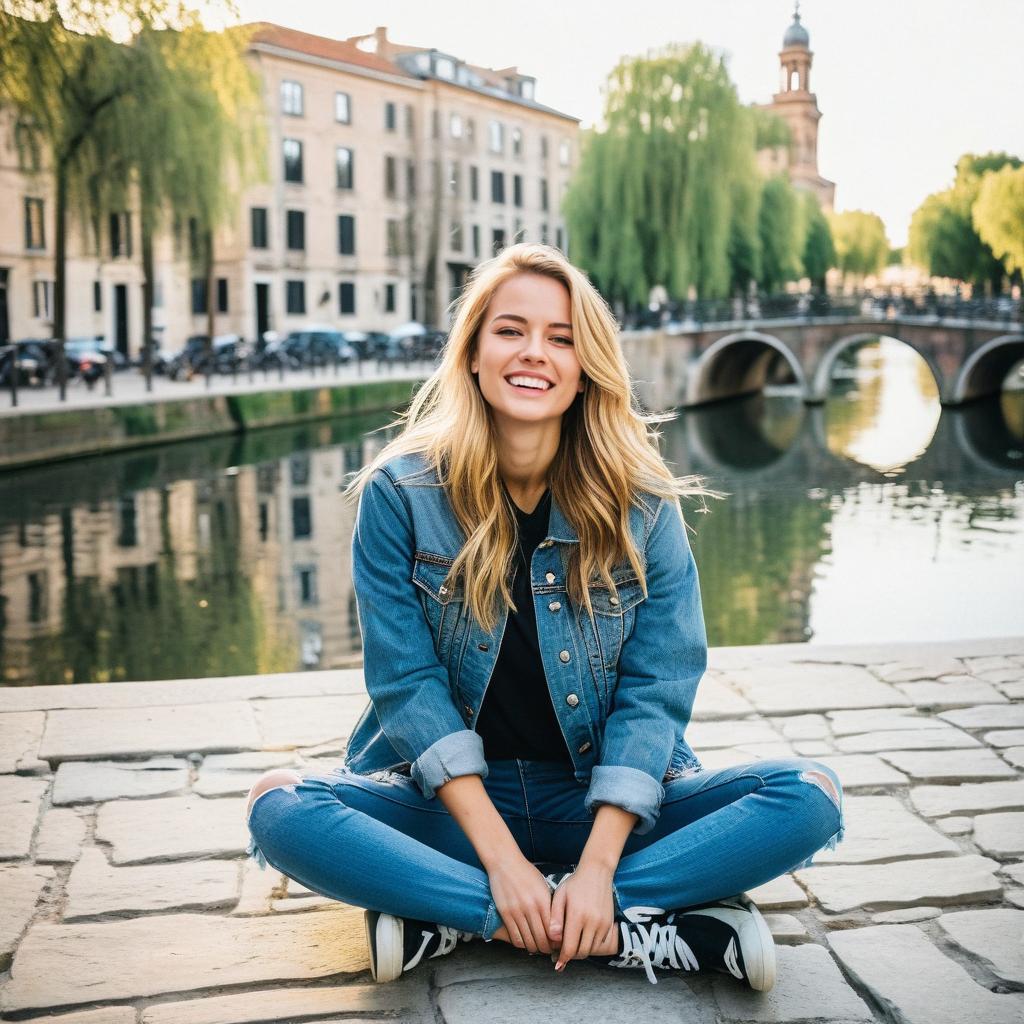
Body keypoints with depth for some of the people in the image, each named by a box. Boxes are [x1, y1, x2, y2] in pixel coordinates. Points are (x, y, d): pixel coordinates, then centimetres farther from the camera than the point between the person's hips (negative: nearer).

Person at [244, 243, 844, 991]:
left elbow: (654, 691, -9)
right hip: (452, 797, 0)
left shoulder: (642, 503, -6)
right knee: (279, 809, -29)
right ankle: (653, 933, -29)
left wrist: (596, 870, -21)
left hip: (601, 799, 1)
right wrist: (501, 861, -20)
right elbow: (408, 684, -11)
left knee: (809, 797, -21)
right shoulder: (400, 492, -9)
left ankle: (454, 921, -24)